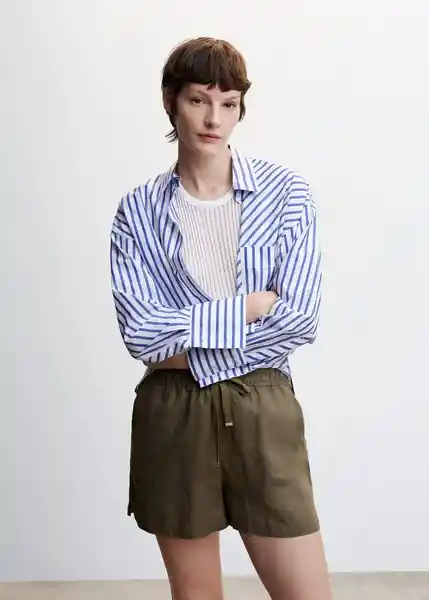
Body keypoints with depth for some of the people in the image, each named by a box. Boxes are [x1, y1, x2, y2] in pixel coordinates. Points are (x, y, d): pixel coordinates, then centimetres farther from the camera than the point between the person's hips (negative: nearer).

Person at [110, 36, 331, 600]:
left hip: (263, 411, 0)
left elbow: (301, 317, -10)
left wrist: (188, 348, -10)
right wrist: (250, 306, -13)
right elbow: (140, 332, -11)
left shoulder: (286, 191, -1)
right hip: (173, 417, 1)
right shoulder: (138, 210, 0)